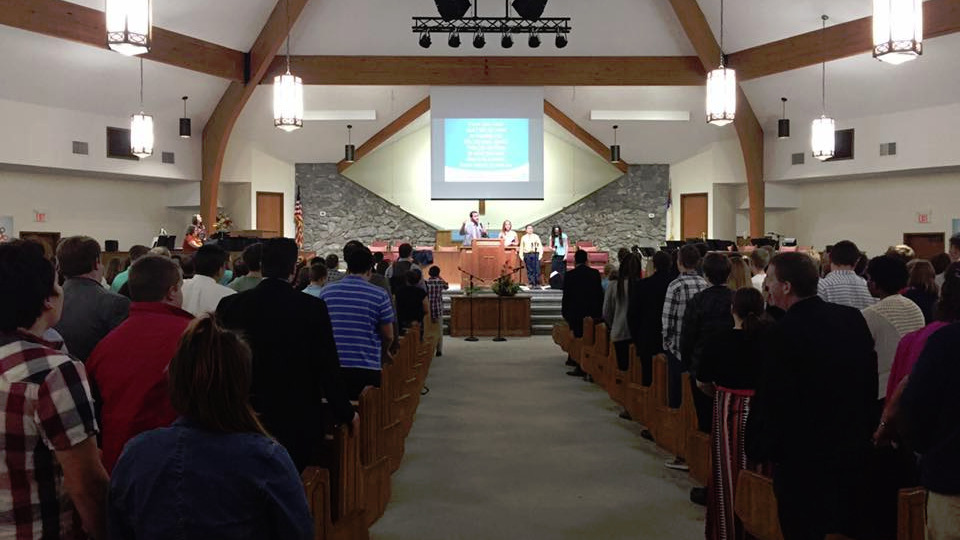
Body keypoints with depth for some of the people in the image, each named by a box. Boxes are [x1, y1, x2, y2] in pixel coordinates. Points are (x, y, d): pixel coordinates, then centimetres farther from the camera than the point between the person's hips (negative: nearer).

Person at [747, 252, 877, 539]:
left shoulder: (785, 332, -21)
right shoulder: (854, 318, -1)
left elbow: (768, 402, -18)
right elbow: (870, 378, 8)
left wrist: (757, 449, -6)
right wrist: (865, 427, 20)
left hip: (804, 455, -6)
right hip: (856, 448, 7)